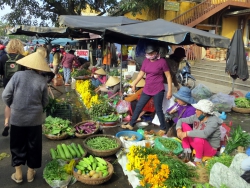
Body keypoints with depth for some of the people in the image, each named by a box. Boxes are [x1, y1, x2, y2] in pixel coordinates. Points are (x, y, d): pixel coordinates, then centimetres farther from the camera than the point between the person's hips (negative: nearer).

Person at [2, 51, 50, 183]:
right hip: (35, 118, 0)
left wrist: (12, 106, 12)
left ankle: (18, 173, 24)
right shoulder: (42, 81, -9)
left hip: (17, 117, 0)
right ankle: (30, 173, 27)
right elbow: (45, 102, 0)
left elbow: (5, 96, -7)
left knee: (17, 145, 16)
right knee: (33, 145, 15)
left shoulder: (17, 75, -10)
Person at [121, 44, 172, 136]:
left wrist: (169, 90, -10)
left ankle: (163, 128, 20)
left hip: (158, 90, -5)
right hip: (147, 89, 5)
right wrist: (134, 84, 16)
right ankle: (131, 124, 24)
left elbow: (168, 76, -7)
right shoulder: (146, 61, 4)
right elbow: (141, 73, 14)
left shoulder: (162, 61, -10)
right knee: (138, 106, 10)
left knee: (158, 109, 2)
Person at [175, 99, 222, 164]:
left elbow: (204, 134, -44)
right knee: (183, 125, -6)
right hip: (196, 144, 7)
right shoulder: (196, 117, -5)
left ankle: (198, 160, -13)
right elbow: (181, 120, 2)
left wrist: (187, 133, -38)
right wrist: (179, 130, -19)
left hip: (210, 149, -7)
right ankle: (187, 150, -9)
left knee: (198, 139, -41)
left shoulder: (213, 121, -25)